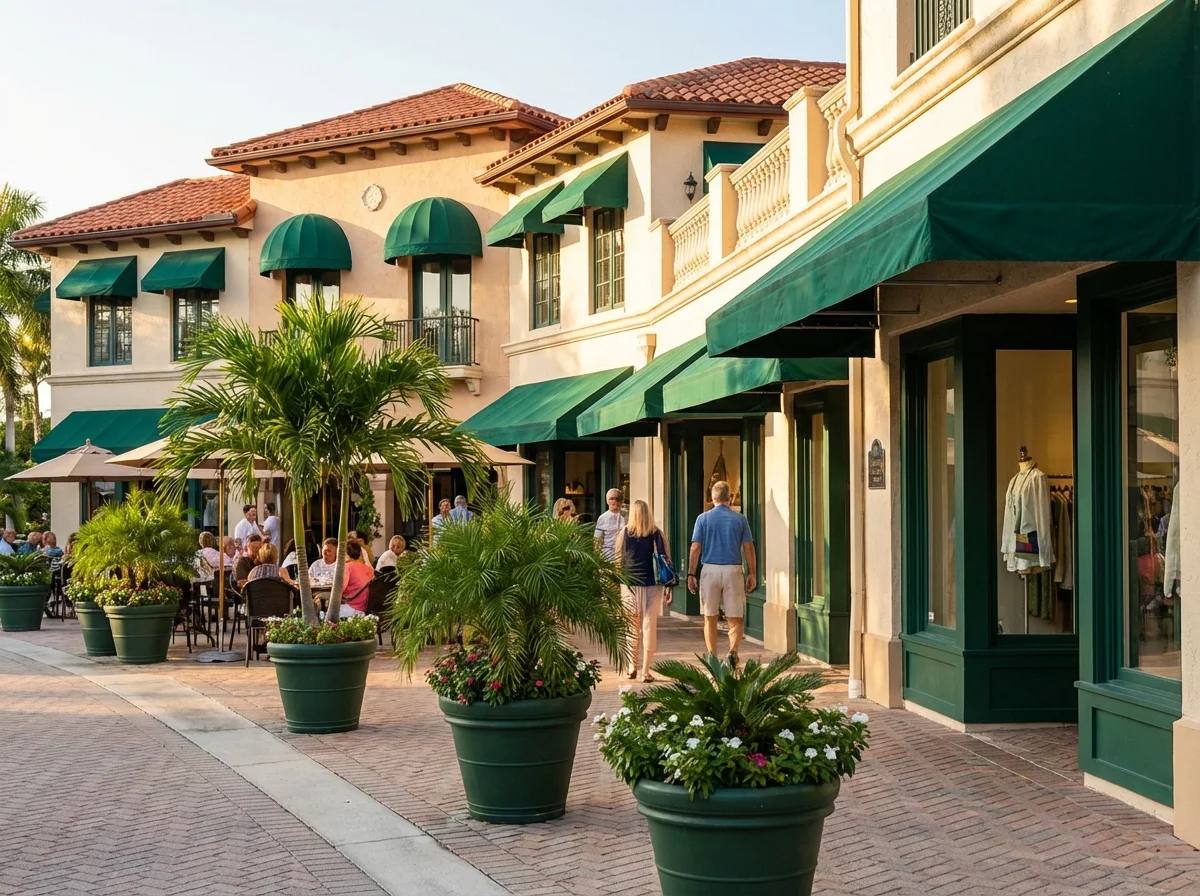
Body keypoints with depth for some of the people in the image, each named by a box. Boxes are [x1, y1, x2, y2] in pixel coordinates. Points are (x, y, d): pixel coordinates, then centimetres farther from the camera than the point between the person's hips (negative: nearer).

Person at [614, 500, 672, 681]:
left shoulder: (624, 533, -1)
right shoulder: (657, 534, -2)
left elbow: (618, 561, 5)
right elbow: (666, 561, -2)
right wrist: (669, 588, 4)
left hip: (630, 585, 1)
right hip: (652, 585, -1)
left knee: (632, 627, 13)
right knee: (649, 627, 3)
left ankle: (632, 667, 16)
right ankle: (646, 671, 4)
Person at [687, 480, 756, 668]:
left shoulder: (703, 518, 2)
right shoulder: (740, 519, 4)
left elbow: (695, 548, -2)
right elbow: (749, 548, 2)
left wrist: (691, 574, 1)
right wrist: (752, 574, 8)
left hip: (710, 570, 0)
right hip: (733, 570, 0)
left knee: (710, 618, 10)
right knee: (735, 618, 4)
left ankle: (712, 658, 11)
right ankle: (733, 650, -20)